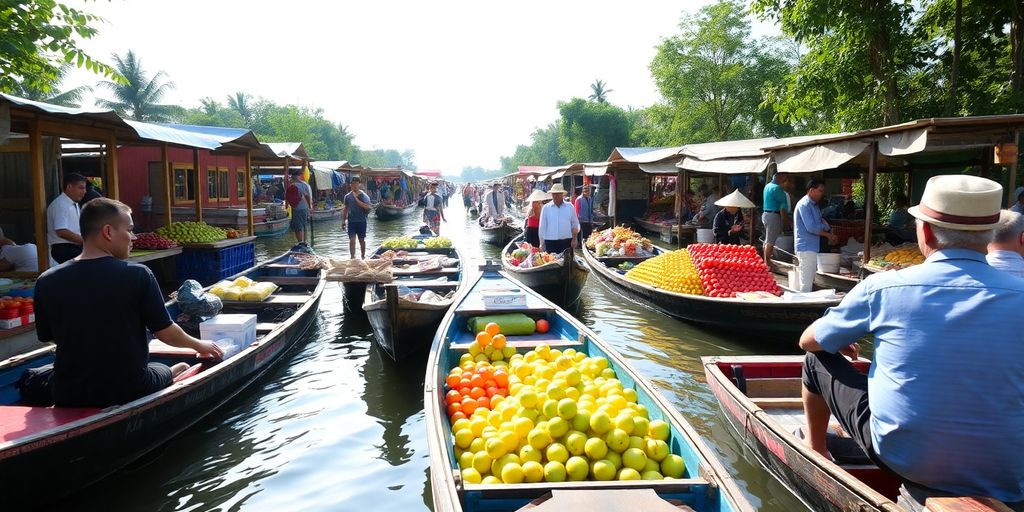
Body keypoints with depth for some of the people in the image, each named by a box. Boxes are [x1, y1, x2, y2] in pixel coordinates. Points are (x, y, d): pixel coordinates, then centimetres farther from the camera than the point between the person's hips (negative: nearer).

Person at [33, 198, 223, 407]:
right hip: (130, 392, -2)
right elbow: (166, 333, -9)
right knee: (181, 368, 25)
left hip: (69, 398, 3)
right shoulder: (138, 275, -16)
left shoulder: (47, 282, -7)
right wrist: (199, 345, 11)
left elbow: (47, 337, 7)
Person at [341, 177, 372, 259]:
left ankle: (363, 257, 23)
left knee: (362, 240, 9)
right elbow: (345, 209, 12)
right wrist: (343, 221, 8)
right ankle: (352, 257, -9)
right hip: (351, 221, 1)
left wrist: (356, 199, -20)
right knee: (352, 239, -7)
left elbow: (367, 207, -19)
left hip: (361, 221, -1)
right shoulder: (347, 196, 5)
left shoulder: (363, 196, -4)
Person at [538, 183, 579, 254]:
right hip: (550, 242, -1)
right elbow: (542, 227, 7)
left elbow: (575, 224, 11)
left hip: (567, 242, 1)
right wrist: (542, 243, 5)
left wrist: (574, 238, -3)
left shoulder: (570, 207, 6)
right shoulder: (546, 208, 4)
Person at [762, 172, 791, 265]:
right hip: (774, 215, -10)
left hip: (766, 214, 10)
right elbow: (783, 205, -16)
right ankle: (768, 263, -6)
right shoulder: (777, 188, -15)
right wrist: (785, 219, -14)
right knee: (771, 241, -8)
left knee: (767, 240, 14)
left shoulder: (768, 186, 15)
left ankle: (766, 261, 18)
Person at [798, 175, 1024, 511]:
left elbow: (809, 342, 3)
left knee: (818, 359, 17)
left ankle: (814, 446, 39)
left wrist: (841, 343, 25)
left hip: (901, 457, -2)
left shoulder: (882, 287, -13)